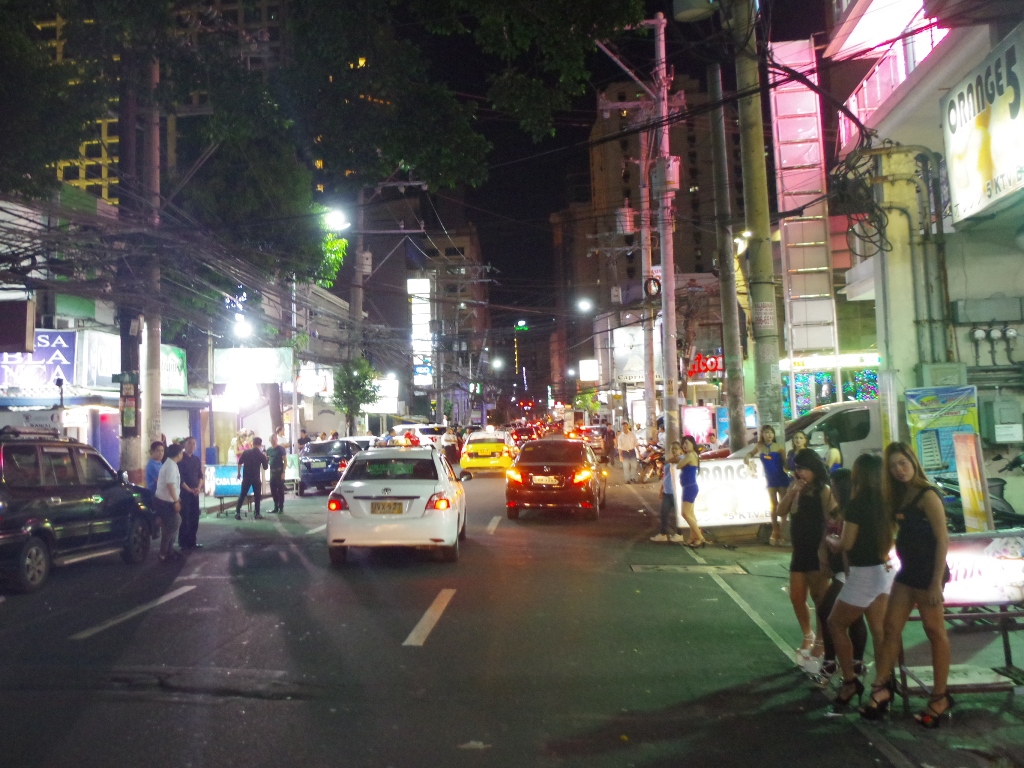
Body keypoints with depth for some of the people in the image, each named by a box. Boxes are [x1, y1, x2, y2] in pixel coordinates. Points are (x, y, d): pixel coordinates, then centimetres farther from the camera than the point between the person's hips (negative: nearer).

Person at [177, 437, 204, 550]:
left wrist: (198, 488, -5)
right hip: (184, 492, -6)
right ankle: (183, 542, 3)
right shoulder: (180, 459, -7)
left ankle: (192, 541, 15)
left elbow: (200, 475, 12)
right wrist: (189, 489, -14)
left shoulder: (197, 459, 12)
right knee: (184, 517, -4)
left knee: (195, 517, 7)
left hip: (195, 493, 6)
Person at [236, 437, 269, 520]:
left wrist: (239, 473, 14)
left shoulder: (246, 452, 0)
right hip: (256, 478, -1)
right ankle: (257, 514, 8)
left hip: (246, 477, 1)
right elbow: (265, 467, 6)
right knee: (257, 496, 8)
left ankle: (237, 513, 4)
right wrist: (265, 458, 18)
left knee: (242, 495, 8)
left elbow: (239, 463, 2)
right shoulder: (262, 455, -2)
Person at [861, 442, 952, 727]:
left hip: (928, 572, -8)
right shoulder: (899, 496, 10)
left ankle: (940, 698, 16)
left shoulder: (927, 495, -15)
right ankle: (882, 686, 15)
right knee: (891, 627, 8)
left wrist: (937, 581, -19)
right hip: (908, 571, 8)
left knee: (935, 633, 4)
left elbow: (942, 539, -17)